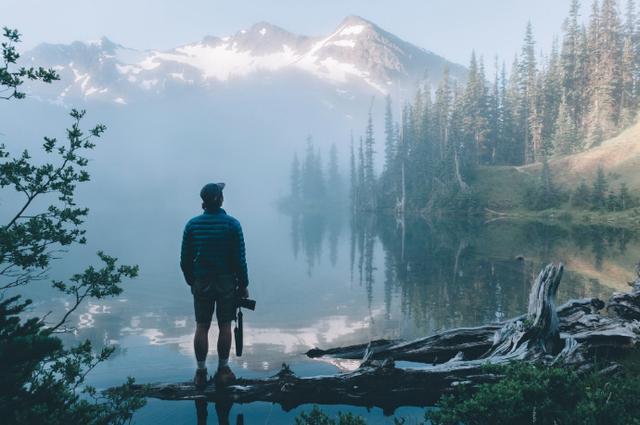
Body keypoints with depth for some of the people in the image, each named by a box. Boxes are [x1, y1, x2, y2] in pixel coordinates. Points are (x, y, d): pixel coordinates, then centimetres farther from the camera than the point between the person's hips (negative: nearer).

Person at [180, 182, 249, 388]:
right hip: (227, 283, -2)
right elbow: (239, 260, -10)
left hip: (201, 284, 2)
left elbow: (185, 260, 1)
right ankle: (223, 371, 18)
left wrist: (191, 282, 15)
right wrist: (243, 286, 1)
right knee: (225, 326, 9)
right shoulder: (232, 224, -10)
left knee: (201, 327, 9)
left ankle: (201, 373, 17)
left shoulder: (192, 224, -3)